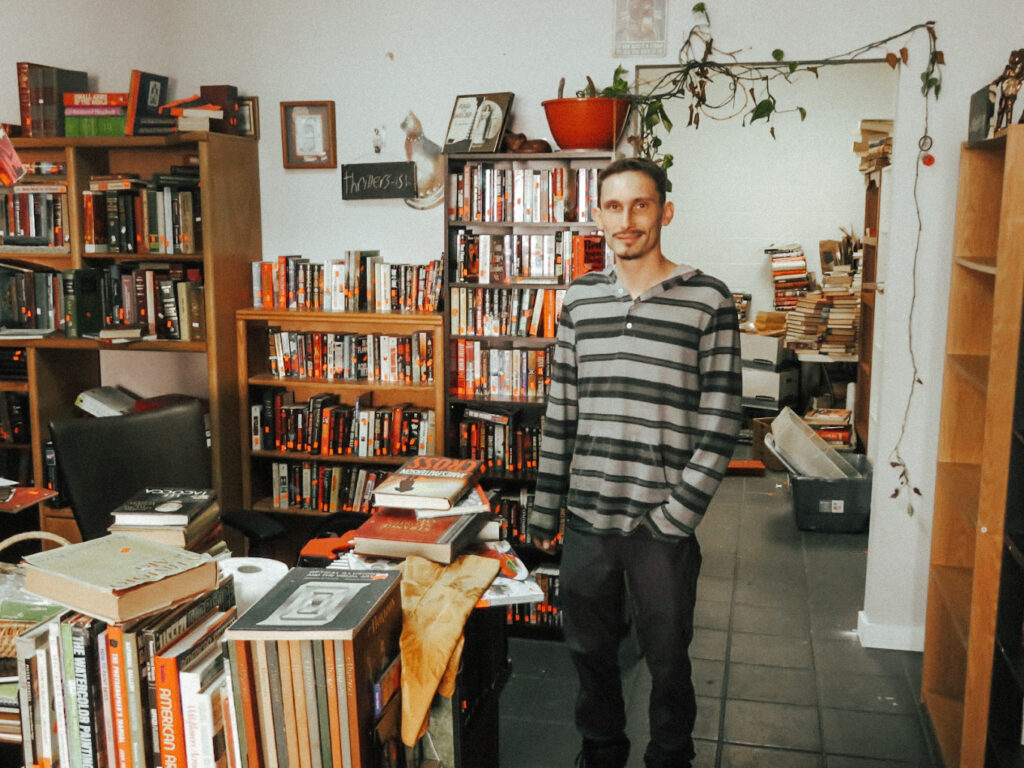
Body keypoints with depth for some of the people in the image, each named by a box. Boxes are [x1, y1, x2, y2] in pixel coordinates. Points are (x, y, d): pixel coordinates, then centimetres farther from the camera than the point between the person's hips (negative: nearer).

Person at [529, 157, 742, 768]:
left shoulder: (708, 301, -8)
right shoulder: (581, 299, 4)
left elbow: (720, 422, -9)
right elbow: (561, 411, 8)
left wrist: (677, 514, -14)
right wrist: (546, 510, 8)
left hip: (663, 527, -3)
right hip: (586, 518, 4)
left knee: (668, 659, 14)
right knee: (590, 648, 19)